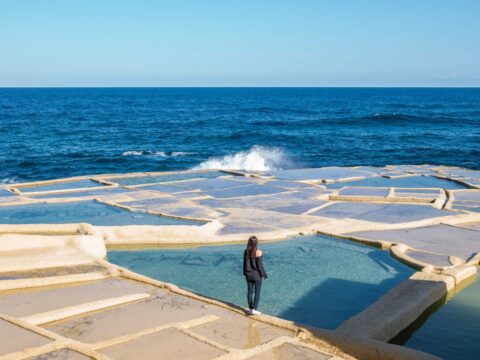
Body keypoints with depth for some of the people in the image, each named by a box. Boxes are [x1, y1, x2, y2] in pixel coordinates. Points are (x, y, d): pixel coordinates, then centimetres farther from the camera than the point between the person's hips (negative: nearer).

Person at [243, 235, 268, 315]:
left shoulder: (246, 251, -4)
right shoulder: (258, 252, -18)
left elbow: (244, 263, 4)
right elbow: (260, 265, -14)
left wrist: (245, 273, 17)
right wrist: (264, 274, -3)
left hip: (248, 275, 5)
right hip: (256, 275, -4)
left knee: (249, 291, 13)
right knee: (257, 292, 6)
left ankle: (250, 308, 20)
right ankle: (254, 309, 3)